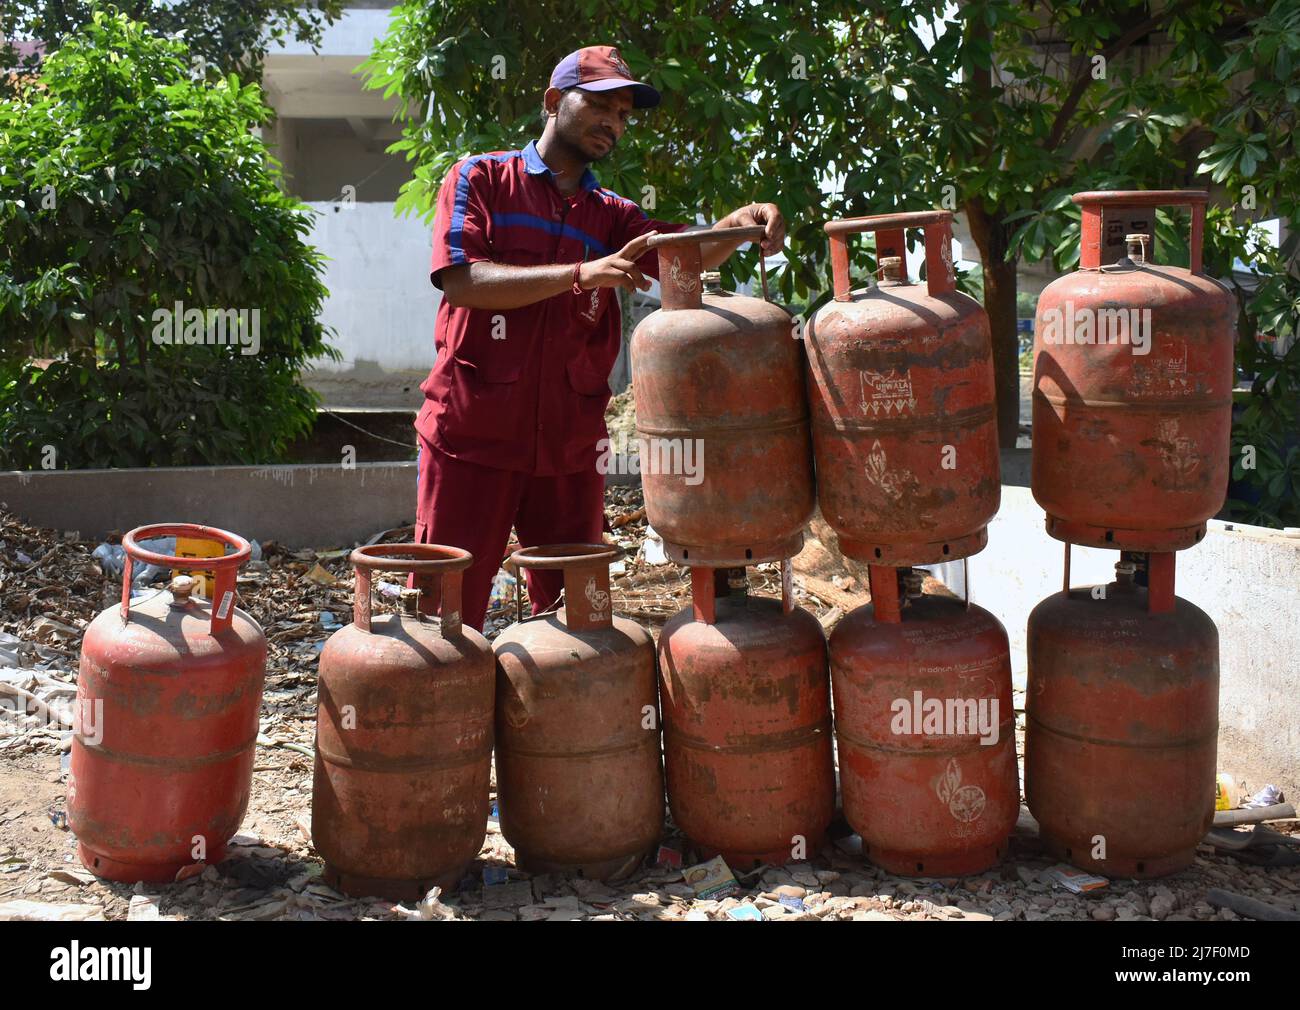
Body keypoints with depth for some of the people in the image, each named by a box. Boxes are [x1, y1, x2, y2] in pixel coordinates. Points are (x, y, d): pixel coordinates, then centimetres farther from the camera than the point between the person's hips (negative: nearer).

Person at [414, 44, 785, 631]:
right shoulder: (481, 178, 5)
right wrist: (580, 275, -20)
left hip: (569, 448, 4)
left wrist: (740, 223, -23)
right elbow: (460, 279, -11)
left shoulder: (613, 218, 16)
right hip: (472, 434, -4)